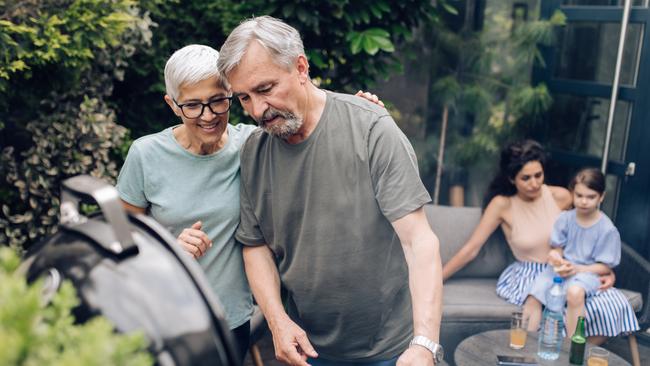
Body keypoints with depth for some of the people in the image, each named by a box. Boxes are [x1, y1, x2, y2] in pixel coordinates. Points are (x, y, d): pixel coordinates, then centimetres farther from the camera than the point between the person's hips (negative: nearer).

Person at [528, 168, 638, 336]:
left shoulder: (607, 229, -6)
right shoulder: (565, 219, 2)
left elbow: (605, 267, -4)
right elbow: (557, 249, 8)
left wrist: (576, 269, -17)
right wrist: (555, 257, -17)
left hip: (586, 272, -3)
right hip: (560, 269, 3)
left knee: (575, 292, -37)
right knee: (535, 294, -22)